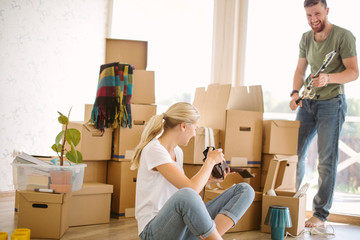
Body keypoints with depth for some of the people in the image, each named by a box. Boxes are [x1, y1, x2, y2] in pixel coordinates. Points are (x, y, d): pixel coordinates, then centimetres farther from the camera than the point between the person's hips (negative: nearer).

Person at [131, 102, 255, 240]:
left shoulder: (177, 151, 14)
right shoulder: (154, 150, -14)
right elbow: (191, 189, -22)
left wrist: (208, 179, 19)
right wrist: (210, 161, -7)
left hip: (181, 225, 9)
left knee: (245, 190, -5)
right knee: (185, 196, -43)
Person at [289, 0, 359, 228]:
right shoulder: (306, 38, 9)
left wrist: (329, 78, -30)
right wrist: (295, 93, -3)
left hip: (331, 103, -6)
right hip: (308, 103, 6)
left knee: (327, 160, -4)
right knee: (295, 152, 6)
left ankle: (321, 214, 2)